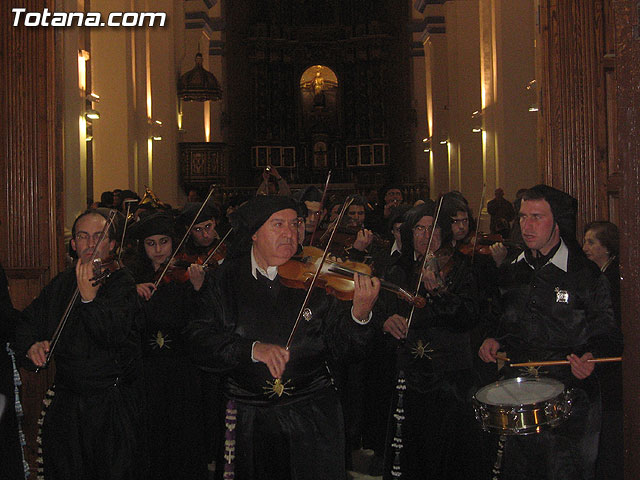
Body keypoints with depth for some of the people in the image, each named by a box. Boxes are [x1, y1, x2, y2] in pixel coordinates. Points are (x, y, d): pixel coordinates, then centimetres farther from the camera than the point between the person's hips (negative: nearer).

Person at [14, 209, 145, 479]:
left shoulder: (121, 281, -10)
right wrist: (30, 346, -6)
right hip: (67, 403, 5)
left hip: (112, 405, -5)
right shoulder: (61, 284, 7)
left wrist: (90, 298, -36)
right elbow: (27, 321, 14)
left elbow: (116, 335, -23)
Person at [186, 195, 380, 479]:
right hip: (250, 420, 0)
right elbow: (200, 343, -11)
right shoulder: (226, 279, -2)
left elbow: (340, 351, -6)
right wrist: (253, 348, -26)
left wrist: (360, 315, -25)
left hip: (312, 416, 0)